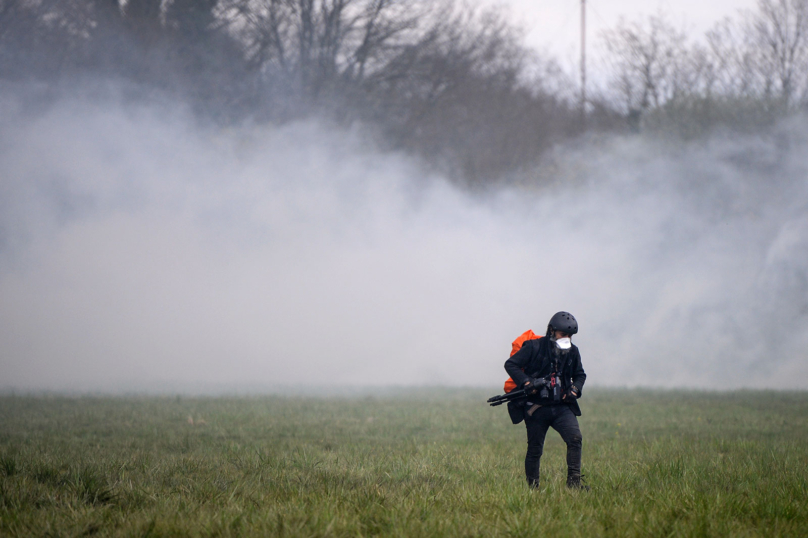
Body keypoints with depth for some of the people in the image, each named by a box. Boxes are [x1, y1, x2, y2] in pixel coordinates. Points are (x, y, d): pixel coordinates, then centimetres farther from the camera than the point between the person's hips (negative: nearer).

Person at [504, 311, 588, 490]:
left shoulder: (573, 351, 8)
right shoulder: (534, 347, -7)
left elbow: (580, 374, 24)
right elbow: (510, 364, -6)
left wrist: (575, 389, 3)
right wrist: (526, 382, -19)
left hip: (562, 406, 3)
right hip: (536, 408, -3)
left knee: (575, 438, -18)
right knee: (534, 450, 3)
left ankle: (573, 481, -17)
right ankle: (532, 487, 16)